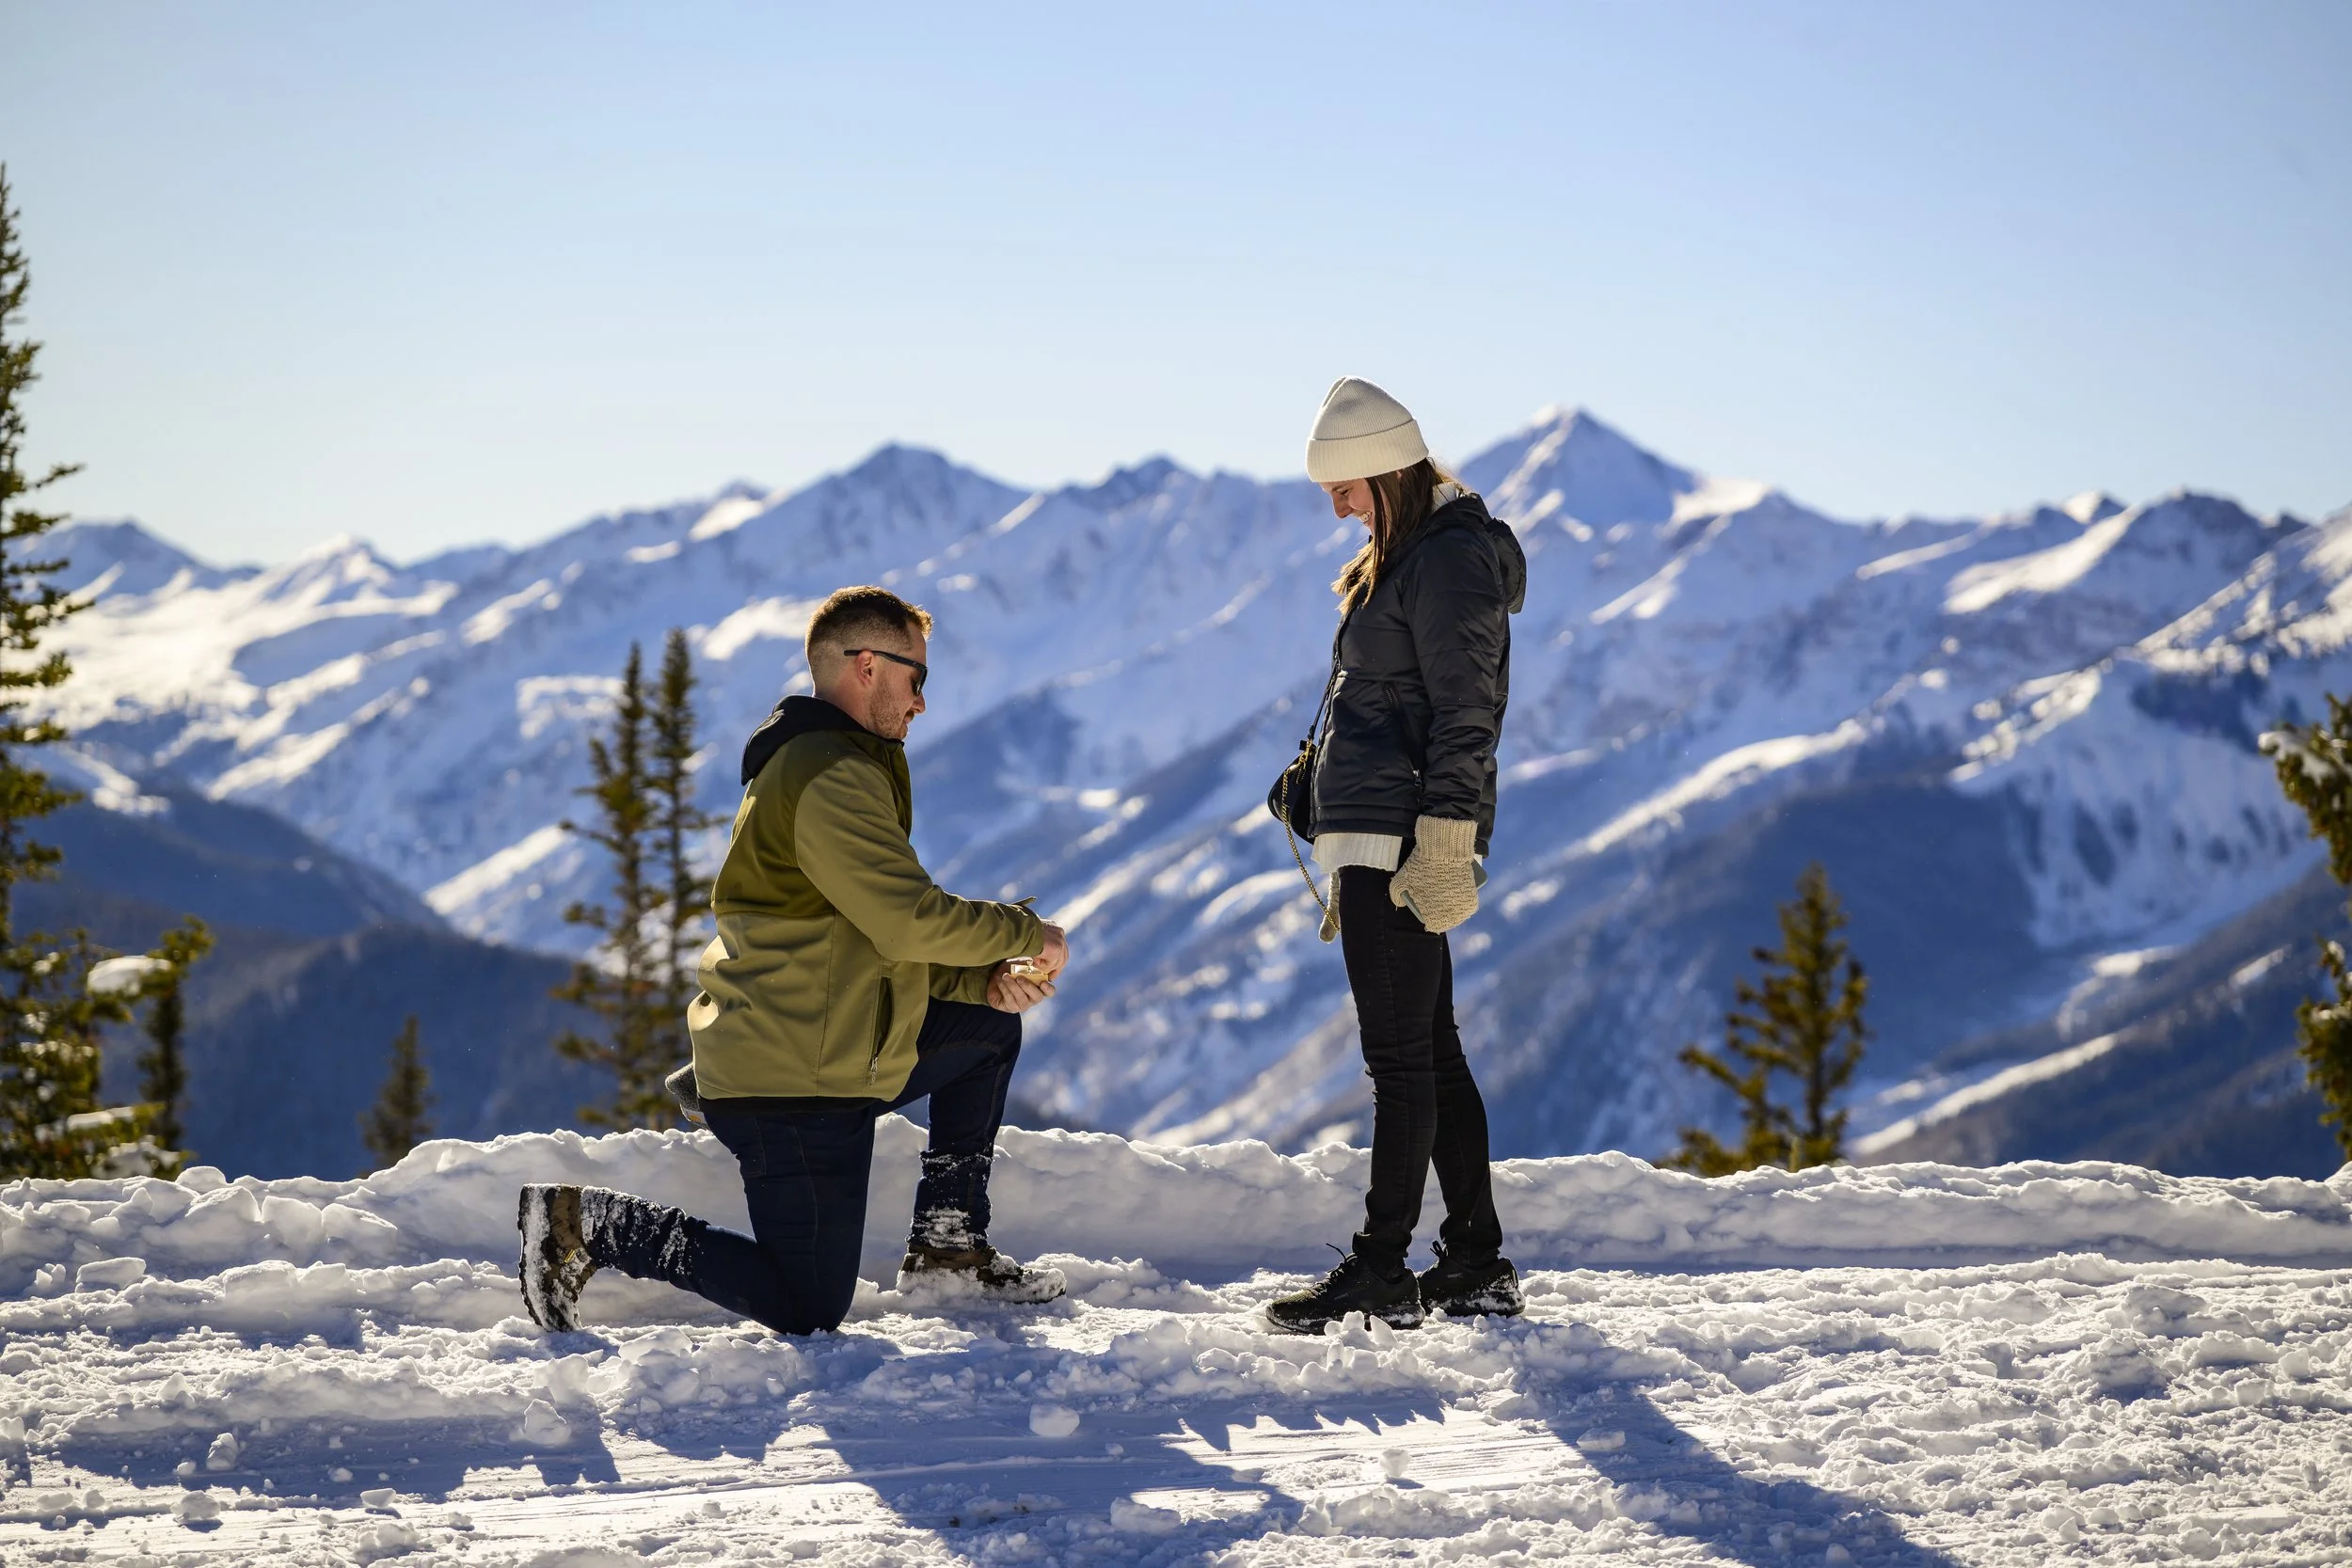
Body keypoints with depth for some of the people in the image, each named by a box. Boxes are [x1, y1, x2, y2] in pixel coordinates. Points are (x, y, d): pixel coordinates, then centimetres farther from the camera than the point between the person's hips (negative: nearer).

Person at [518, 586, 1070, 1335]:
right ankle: (591, 1223, -2)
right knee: (807, 1310, -7)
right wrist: (1026, 935, -6)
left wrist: (989, 981, 5)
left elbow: (885, 940, 20)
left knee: (992, 1027, 21)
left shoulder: (832, 765, 20)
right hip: (792, 1081, -11)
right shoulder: (828, 775, -16)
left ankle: (948, 1240, 20)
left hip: (832, 1052, 11)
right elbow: (911, 920, -22)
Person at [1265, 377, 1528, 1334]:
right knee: (1433, 1051, 11)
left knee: (1400, 1056, -7)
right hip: (1381, 846, 11)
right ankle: (1477, 1265, 15)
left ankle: (1382, 1274, -5)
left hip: (1402, 843, -11)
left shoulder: (1448, 559, -10)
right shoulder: (1402, 559, 21)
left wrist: (1441, 839, -22)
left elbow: (1463, 714, -16)